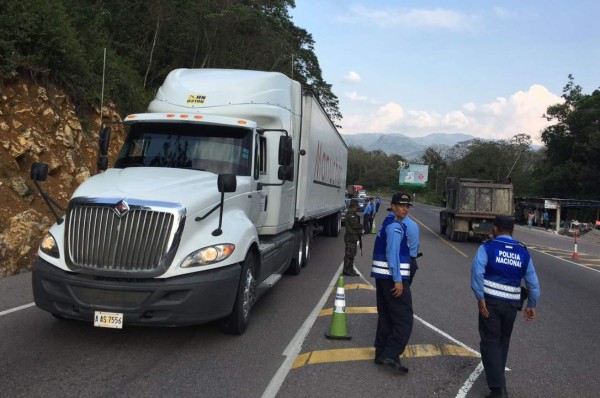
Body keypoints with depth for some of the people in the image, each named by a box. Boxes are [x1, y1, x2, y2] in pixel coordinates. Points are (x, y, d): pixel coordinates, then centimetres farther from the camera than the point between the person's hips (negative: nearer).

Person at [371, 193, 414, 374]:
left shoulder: (387, 223, 18)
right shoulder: (396, 226, -13)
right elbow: (393, 253, -21)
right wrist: (398, 280, -22)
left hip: (382, 276, 10)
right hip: (393, 278, -10)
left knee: (386, 317, 14)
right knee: (404, 319, -5)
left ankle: (381, 353, 19)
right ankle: (391, 354, -7)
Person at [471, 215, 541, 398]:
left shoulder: (488, 247, -4)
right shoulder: (523, 251, 8)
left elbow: (477, 271, -20)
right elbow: (533, 281, 7)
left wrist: (480, 298, -16)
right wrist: (532, 305, 16)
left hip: (491, 301, -4)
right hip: (512, 303, 4)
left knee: (490, 342, 2)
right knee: (503, 341, 22)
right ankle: (497, 376, 39)